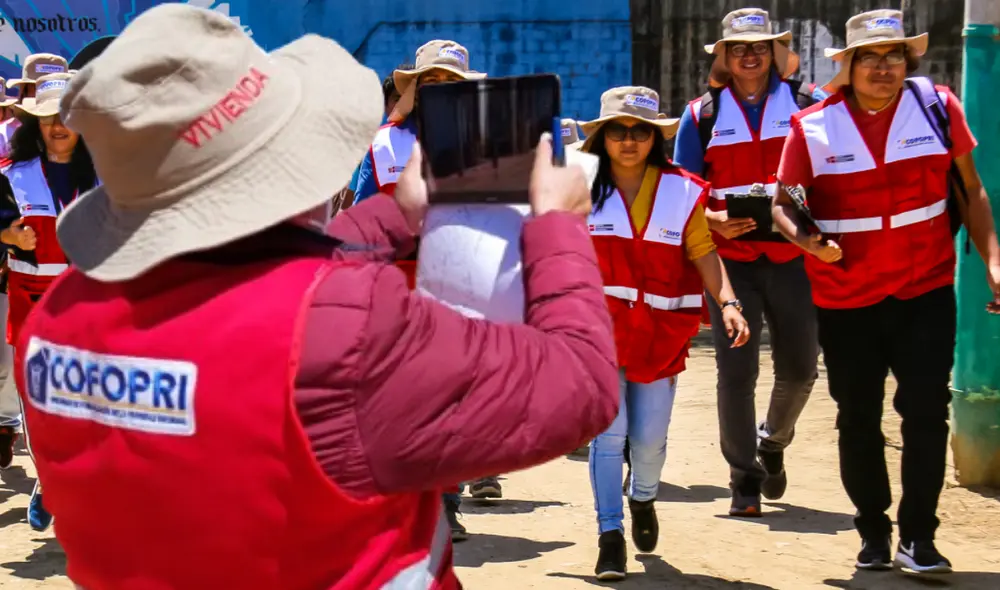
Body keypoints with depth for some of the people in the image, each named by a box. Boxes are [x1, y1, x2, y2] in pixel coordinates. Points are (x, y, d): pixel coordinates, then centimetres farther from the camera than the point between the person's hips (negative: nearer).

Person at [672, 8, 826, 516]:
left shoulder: (804, 104, 7)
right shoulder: (701, 116, 8)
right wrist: (714, 221, -13)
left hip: (791, 257, 1)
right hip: (729, 259, -1)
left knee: (799, 368, 5)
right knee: (736, 373, -4)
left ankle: (772, 441, 35)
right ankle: (744, 479, 8)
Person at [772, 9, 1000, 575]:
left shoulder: (938, 106, -2)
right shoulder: (813, 127, -5)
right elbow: (783, 204, 1)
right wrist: (808, 240, -19)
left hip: (926, 289, 0)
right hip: (846, 299, 1)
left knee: (926, 411, -5)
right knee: (858, 420, 9)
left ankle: (918, 538, 5)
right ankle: (873, 533, 25)